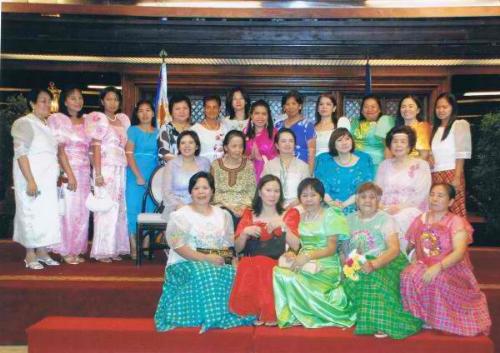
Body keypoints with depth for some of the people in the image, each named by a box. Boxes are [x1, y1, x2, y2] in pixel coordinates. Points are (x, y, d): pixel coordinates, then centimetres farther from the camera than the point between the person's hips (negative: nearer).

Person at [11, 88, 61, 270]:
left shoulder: (47, 125, 14)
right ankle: (30, 255, 6)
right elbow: (21, 153, -16)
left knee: (47, 214, 7)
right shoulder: (25, 123, -9)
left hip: (48, 179, 7)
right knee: (32, 214, -3)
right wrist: (30, 181, -22)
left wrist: (57, 177, 13)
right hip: (32, 178, -7)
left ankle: (42, 252, 17)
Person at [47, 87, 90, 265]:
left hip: (85, 172, 5)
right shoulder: (57, 119, -2)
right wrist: (69, 174, -17)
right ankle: (65, 251, 8)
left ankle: (76, 250, 16)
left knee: (82, 212, 6)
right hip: (66, 171, -5)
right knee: (67, 210, -2)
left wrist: (93, 172, 5)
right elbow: (59, 149, -10)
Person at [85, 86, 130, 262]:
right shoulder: (98, 119, -1)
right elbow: (96, 147, -8)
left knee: (119, 208, 6)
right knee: (105, 208, -5)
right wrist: (98, 173, -15)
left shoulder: (123, 119, 15)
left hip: (121, 170, 5)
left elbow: (127, 146, 14)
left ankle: (115, 248, 13)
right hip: (106, 169, -5)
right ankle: (102, 251, 1)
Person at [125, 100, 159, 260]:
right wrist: (138, 176, -14)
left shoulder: (158, 132, 12)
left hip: (153, 176, 4)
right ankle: (133, 247, 1)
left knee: (150, 209, 4)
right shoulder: (133, 130, 2)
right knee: (134, 208, -4)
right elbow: (129, 154, -6)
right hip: (135, 175, -3)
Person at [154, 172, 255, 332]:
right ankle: (210, 317, -22)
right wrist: (206, 258, -20)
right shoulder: (180, 216, 1)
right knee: (203, 275, -35)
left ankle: (229, 314, -12)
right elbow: (179, 247, -10)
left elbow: (229, 245, 9)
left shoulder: (223, 215, 15)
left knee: (234, 274, -27)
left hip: (218, 264, 4)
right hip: (186, 263, -3)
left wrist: (224, 258, -14)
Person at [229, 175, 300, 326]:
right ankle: (256, 313, -9)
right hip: (251, 265, 1)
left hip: (277, 265, -1)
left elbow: (295, 246, -1)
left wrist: (283, 225, -13)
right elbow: (237, 248, 13)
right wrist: (245, 232, -6)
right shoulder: (249, 214, 17)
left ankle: (269, 314, -10)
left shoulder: (289, 215, 14)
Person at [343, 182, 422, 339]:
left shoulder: (385, 218, -1)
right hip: (357, 266, 4)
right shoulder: (350, 219, 14)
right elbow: (344, 248, 13)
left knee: (374, 277, -37)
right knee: (350, 280, -30)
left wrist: (373, 264, -30)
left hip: (385, 263, -3)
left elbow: (394, 249, -14)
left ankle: (383, 323, -28)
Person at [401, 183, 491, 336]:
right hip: (424, 267, 4)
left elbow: (459, 253, -19)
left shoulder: (456, 223, -5)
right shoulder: (420, 221, 11)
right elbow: (411, 246, 19)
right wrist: (414, 260, -4)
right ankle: (419, 317, -13)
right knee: (409, 275, -30)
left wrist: (438, 267, -34)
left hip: (451, 270, -4)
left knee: (437, 281, -38)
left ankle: (438, 321, -14)